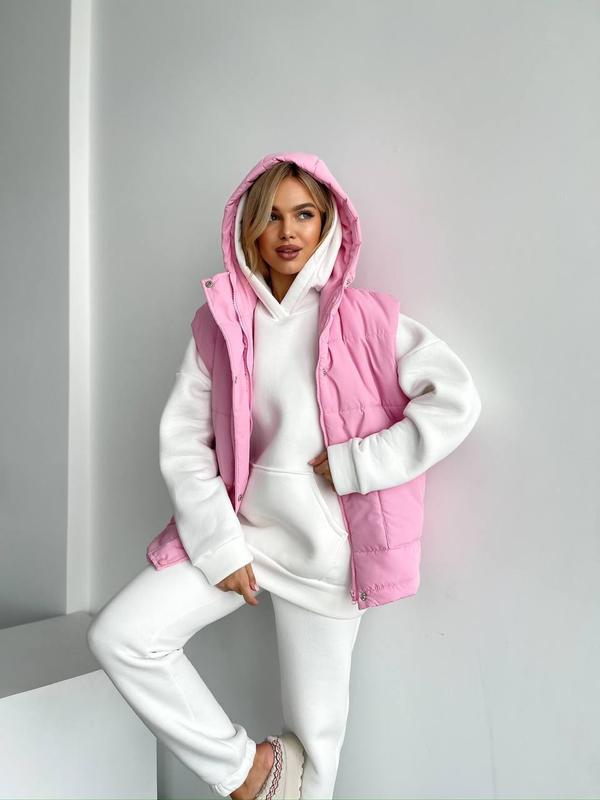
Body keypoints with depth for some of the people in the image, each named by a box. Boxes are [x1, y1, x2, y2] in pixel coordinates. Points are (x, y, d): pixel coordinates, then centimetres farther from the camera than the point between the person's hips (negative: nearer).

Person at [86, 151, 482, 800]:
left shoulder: (364, 318, -3)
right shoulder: (219, 321, 2)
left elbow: (456, 400, -9)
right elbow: (182, 440, 0)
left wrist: (357, 462, -14)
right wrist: (218, 546, -8)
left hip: (325, 546, -2)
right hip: (239, 525, 2)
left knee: (315, 728, 8)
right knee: (118, 635, -12)